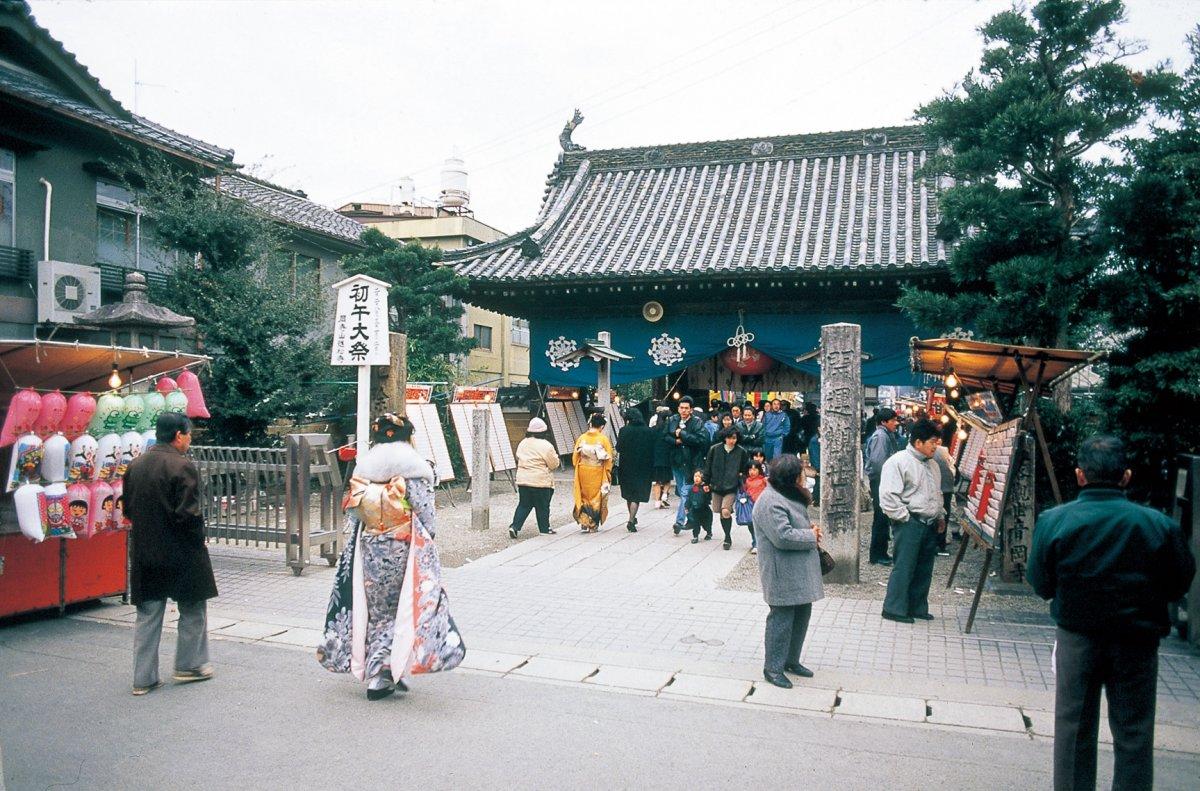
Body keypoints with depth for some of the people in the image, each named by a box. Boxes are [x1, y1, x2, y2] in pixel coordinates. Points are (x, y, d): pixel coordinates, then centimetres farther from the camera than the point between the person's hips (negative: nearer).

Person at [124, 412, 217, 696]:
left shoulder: (135, 466, 6)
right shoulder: (183, 466, -17)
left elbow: (128, 510, 12)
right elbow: (188, 514, -20)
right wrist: (198, 539, -6)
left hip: (144, 553, 6)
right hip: (180, 554, -6)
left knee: (147, 615, 12)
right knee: (193, 609, 13)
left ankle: (144, 678, 15)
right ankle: (189, 665, 22)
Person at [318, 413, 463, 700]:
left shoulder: (362, 467, 7)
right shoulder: (412, 468, -8)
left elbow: (352, 514, 7)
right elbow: (425, 515, -11)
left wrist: (364, 538, 14)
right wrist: (428, 538, 1)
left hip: (368, 549, 5)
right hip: (403, 549, -5)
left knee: (375, 608, 16)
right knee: (404, 609, 6)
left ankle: (375, 672, 21)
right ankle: (384, 675, 2)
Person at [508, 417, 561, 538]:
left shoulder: (522, 443, 6)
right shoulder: (546, 446, -14)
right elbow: (554, 464, -8)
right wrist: (555, 456, 11)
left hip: (522, 480, 5)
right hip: (541, 482, -5)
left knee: (523, 505, 12)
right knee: (542, 506, 8)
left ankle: (514, 526, 1)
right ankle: (544, 529, 19)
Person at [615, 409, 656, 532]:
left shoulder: (624, 430, -8)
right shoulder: (650, 431, -2)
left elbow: (619, 448, -9)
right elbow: (654, 449, -1)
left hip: (627, 467, 0)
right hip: (644, 468, 0)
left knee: (629, 495, 18)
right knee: (636, 496, 3)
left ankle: (632, 518, 31)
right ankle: (631, 521, -8)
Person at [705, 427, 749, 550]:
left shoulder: (741, 452, -5)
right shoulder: (714, 449, -4)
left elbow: (745, 469, 7)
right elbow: (708, 466, 5)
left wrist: (742, 483, 4)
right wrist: (706, 482, 6)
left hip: (731, 488, -3)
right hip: (716, 486, 3)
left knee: (726, 511, -17)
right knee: (721, 513, 10)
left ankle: (728, 538, -1)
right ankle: (728, 537, 28)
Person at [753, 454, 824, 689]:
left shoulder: (789, 495, 11)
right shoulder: (770, 502, -22)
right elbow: (783, 536, -28)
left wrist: (810, 528, 4)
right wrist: (811, 536, -14)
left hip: (799, 572, 10)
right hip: (783, 574, -10)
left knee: (802, 614, 17)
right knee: (782, 619, -1)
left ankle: (791, 660, 33)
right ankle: (773, 668, 12)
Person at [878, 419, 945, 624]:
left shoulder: (932, 464, 17)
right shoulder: (899, 461, -11)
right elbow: (888, 495, -17)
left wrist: (940, 517, 20)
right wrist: (905, 517, -13)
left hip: (930, 525, 8)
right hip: (910, 523, -8)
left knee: (924, 569, 12)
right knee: (904, 567, -6)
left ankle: (917, 608, 23)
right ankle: (894, 609, 2)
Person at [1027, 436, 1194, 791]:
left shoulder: (1053, 521, -14)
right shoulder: (1159, 526, -14)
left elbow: (1040, 585, -5)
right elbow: (1179, 585, -1)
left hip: (1076, 637, 0)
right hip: (1137, 641, 0)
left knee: (1073, 726, 13)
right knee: (1134, 734, 12)